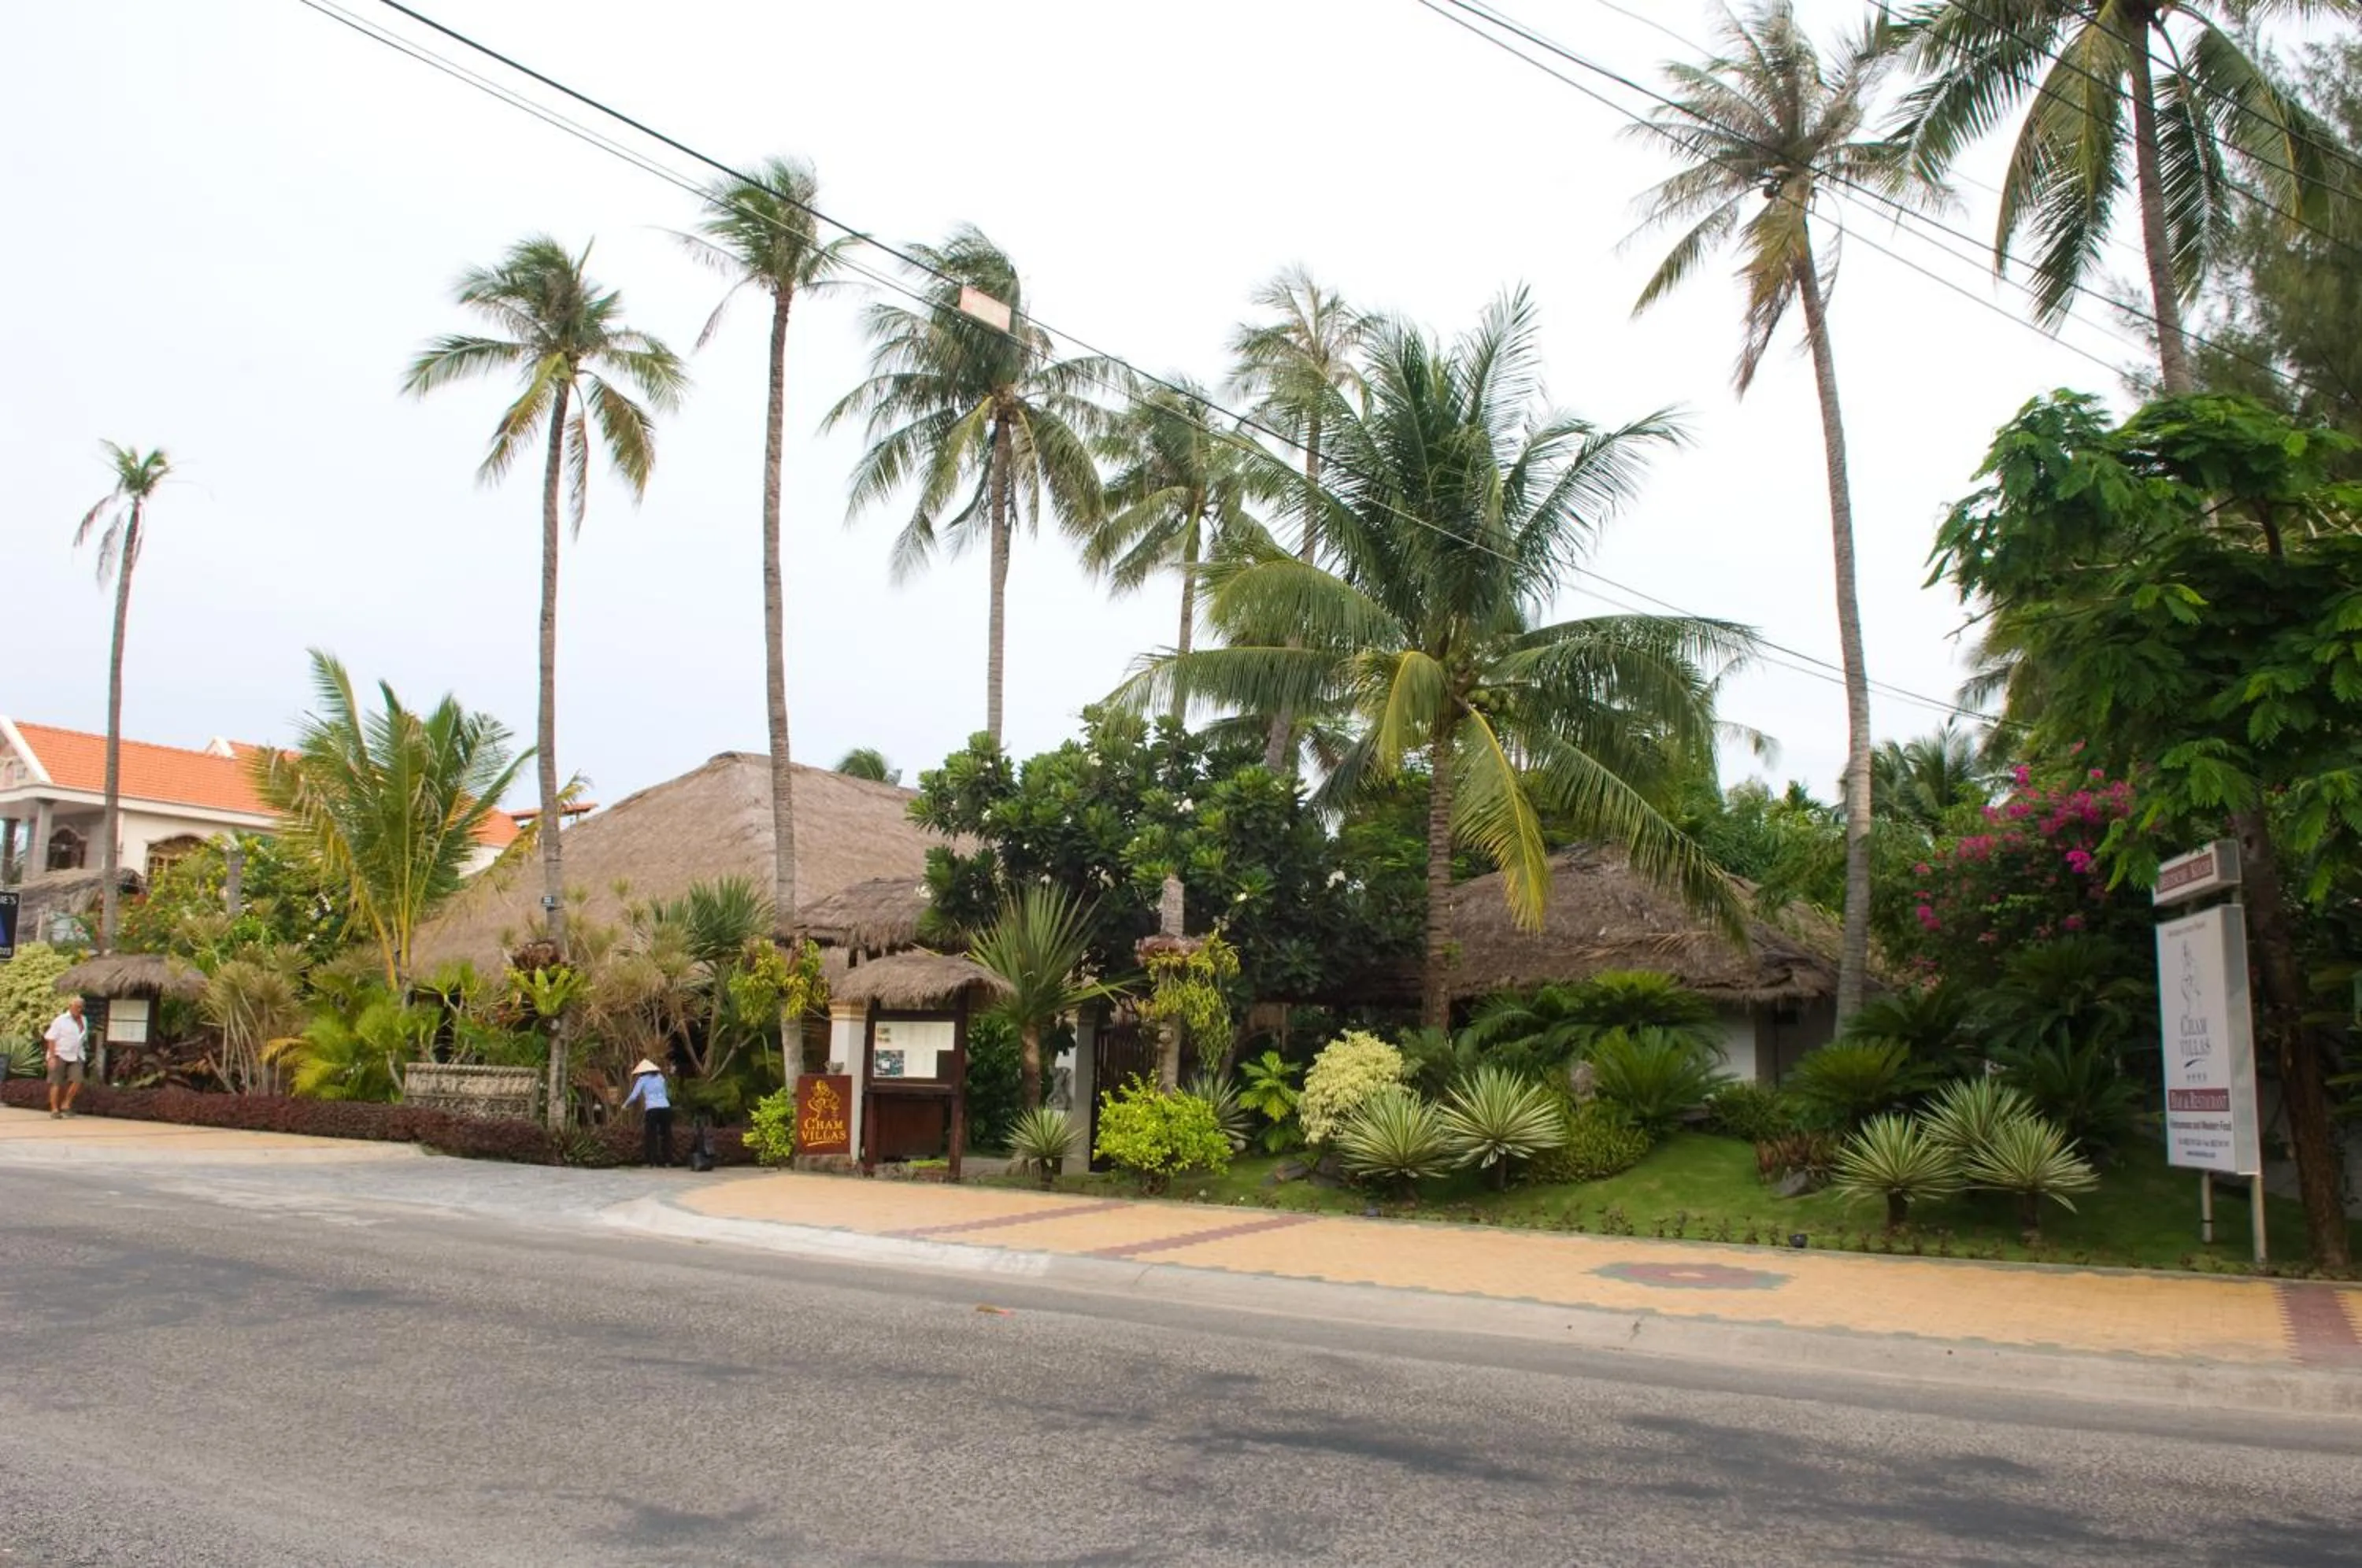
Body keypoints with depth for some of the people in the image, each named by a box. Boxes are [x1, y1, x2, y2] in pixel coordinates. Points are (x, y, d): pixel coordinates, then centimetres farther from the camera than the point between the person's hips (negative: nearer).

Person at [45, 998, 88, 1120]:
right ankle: (54, 1110, 5)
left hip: (74, 1056, 5)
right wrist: (52, 1057, -16)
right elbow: (51, 1039, -9)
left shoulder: (83, 1021, 10)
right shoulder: (61, 1020, -7)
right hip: (59, 1055, -4)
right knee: (56, 1083, 0)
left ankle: (66, 1105, 5)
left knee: (77, 1079, -10)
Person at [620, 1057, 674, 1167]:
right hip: (666, 1108, 3)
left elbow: (634, 1096, 3)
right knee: (666, 1135, 11)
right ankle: (667, 1160, 10)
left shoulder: (642, 1079, 8)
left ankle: (652, 1160, 0)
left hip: (652, 1110, -3)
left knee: (650, 1136, 5)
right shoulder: (660, 1077, 19)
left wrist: (625, 1105, 19)